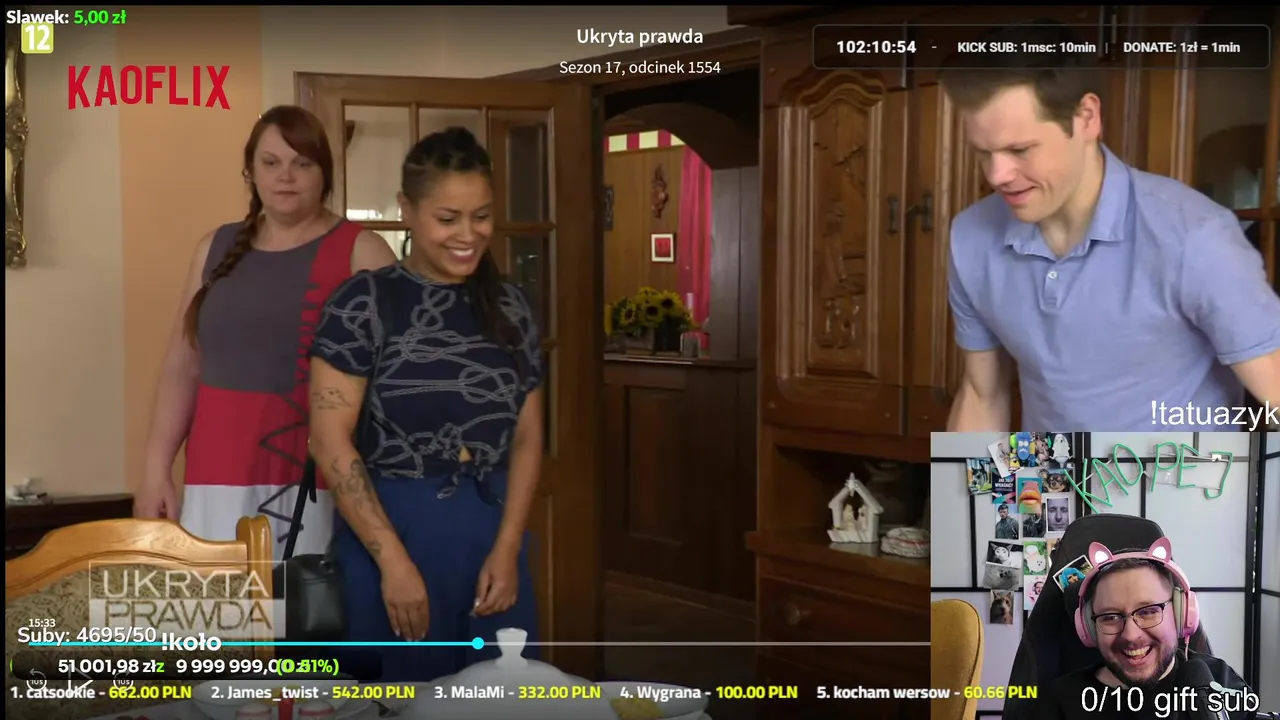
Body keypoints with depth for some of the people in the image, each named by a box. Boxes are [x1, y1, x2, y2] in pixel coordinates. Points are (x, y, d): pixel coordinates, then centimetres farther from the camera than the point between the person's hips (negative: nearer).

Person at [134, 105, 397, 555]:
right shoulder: (216, 249, 14)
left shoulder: (361, 253, 0)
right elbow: (183, 367, 16)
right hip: (220, 483, 4)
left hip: (318, 485, -3)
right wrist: (157, 471, 11)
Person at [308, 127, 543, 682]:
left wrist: (507, 548, -3)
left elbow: (527, 435, 8)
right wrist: (393, 558, -13)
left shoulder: (509, 307, 7)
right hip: (392, 526, -4)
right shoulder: (366, 302, -6)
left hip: (492, 527, 4)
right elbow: (330, 441, -10)